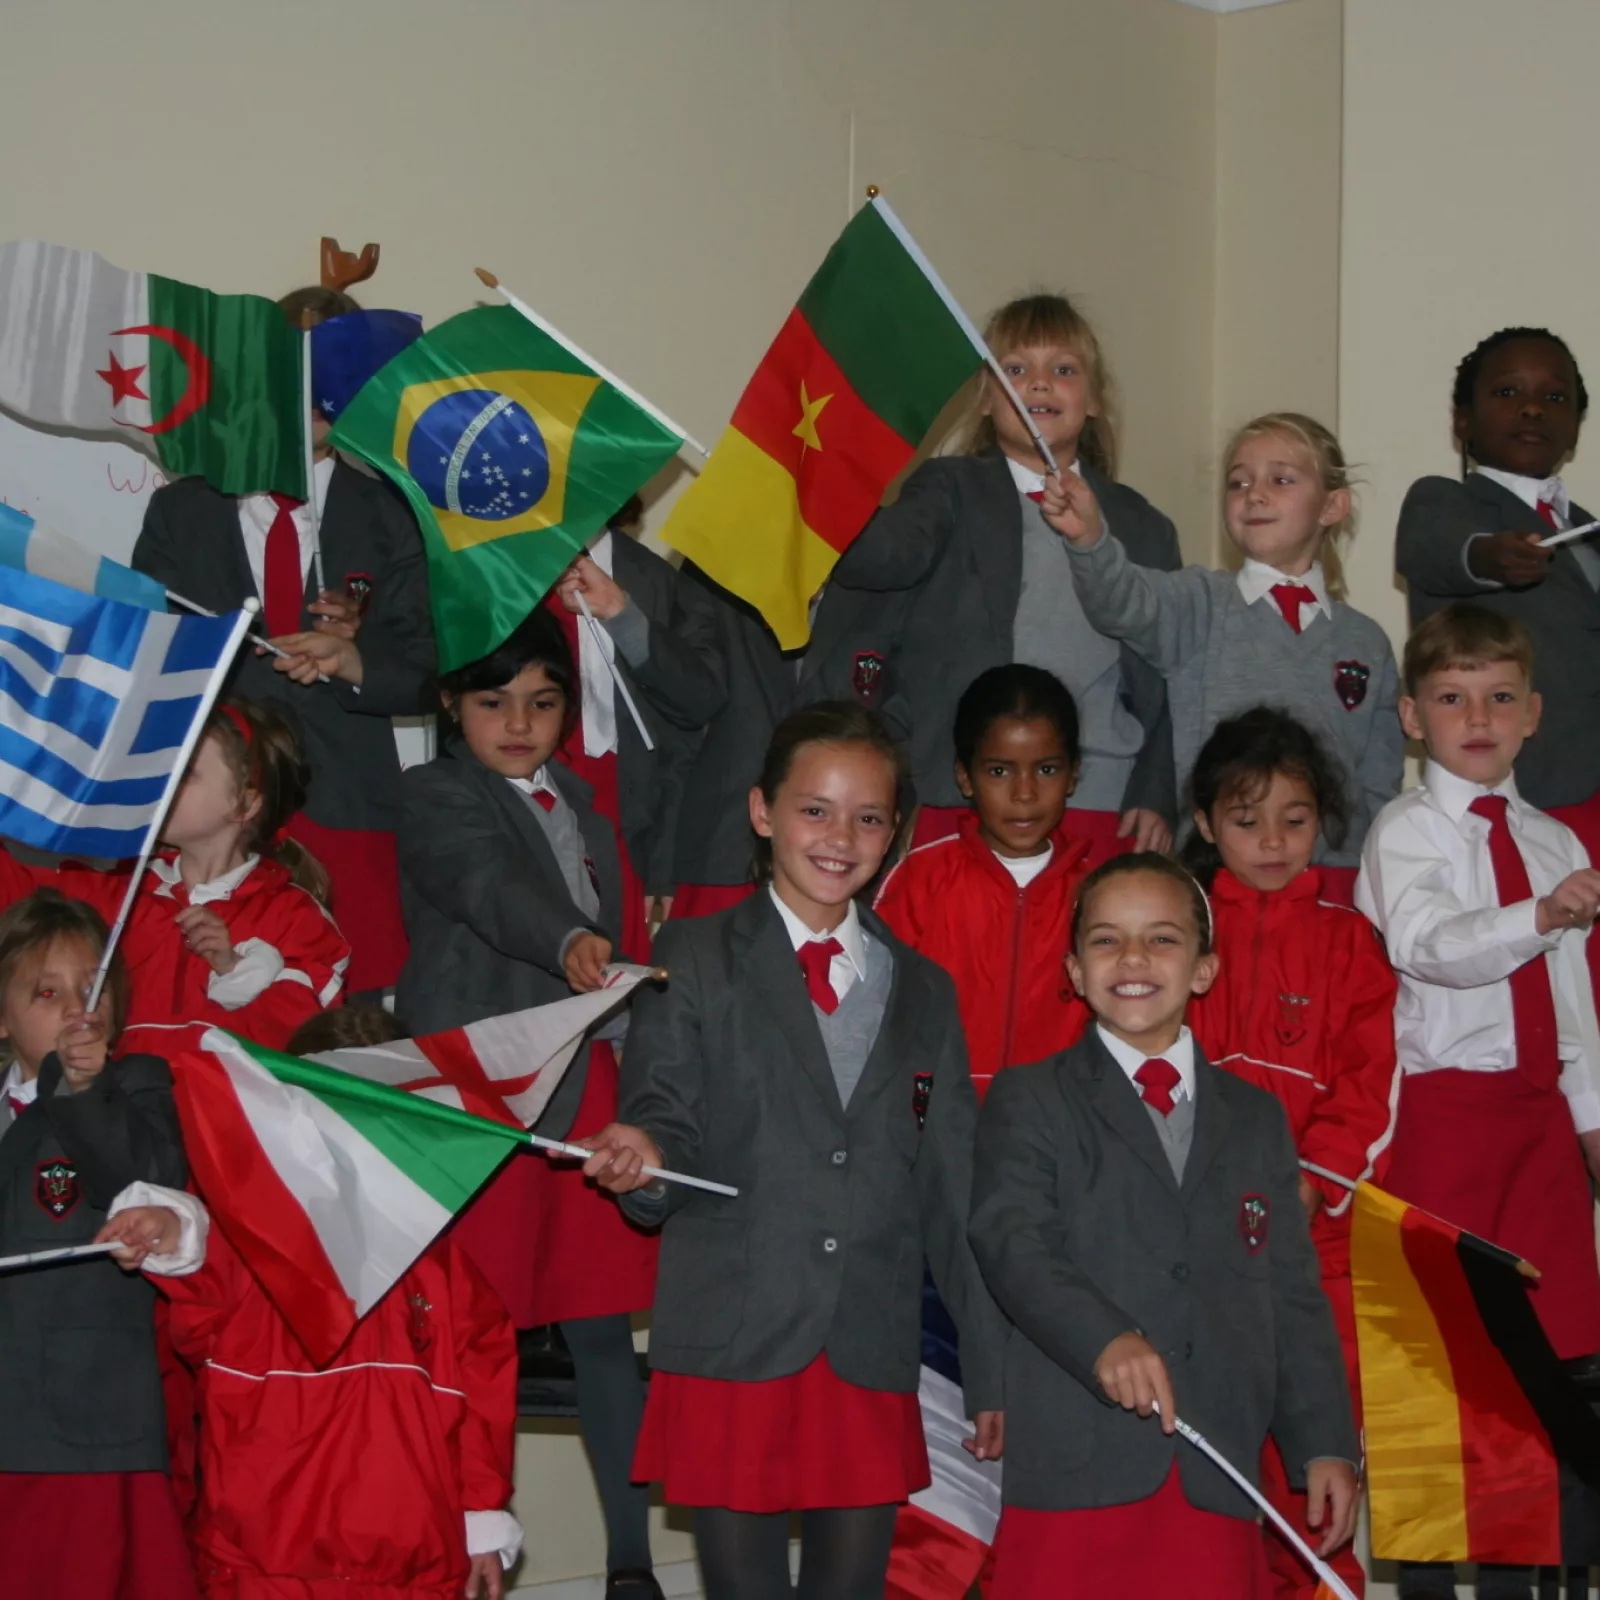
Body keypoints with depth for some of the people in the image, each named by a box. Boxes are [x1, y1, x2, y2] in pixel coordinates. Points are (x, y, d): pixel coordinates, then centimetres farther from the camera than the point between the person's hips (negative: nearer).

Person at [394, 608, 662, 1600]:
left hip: (583, 1084, 6)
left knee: (603, 1324, 7)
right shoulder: (437, 795, -6)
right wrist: (569, 944, -43)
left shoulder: (576, 798, 16)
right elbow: (489, 887, -26)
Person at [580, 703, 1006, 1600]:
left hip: (872, 1360, 3)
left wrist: (992, 1369, 13)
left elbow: (955, 1190, 16)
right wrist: (646, 1160, -27)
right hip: (731, 1350, -3)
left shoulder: (924, 990, 17)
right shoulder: (696, 962, 6)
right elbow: (670, 1124, -2)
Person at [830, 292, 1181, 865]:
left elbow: (1164, 680, 15)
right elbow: (875, 558, -11)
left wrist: (1157, 798, 4)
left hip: (1105, 816, 2)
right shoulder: (951, 491, 9)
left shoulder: (1142, 527, 16)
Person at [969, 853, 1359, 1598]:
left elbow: (1293, 1292, 15)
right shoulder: (1029, 1101, 6)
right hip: (1074, 1471, -3)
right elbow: (1011, 1242, -10)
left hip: (1218, 1478, 3)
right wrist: (1104, 1338, -27)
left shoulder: (1257, 1118, 18)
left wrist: (1326, 1443, 6)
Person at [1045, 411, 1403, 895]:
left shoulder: (1367, 642, 10)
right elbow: (1123, 602, -18)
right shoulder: (1202, 606, 3)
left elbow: (1379, 788, 14)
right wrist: (1088, 538, -36)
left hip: (1333, 869, 2)